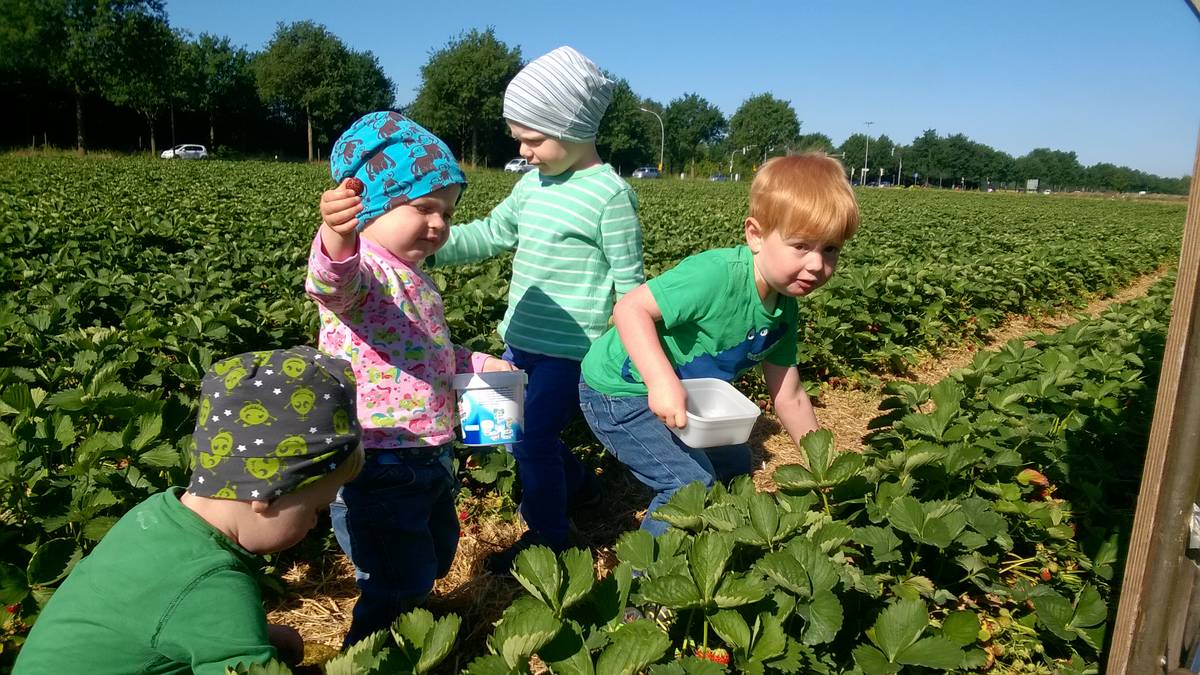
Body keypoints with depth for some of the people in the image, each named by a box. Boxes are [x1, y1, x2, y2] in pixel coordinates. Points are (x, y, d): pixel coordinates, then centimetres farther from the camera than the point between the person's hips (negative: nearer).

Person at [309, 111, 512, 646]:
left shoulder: (413, 278, 12)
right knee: (398, 589, 1)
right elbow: (335, 284, -44)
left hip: (430, 456, 10)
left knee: (435, 560, 27)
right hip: (379, 466, -10)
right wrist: (337, 240, -64)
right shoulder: (360, 267, -18)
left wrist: (478, 364, 15)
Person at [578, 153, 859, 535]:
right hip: (619, 391, -9)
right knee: (691, 483, -15)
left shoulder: (785, 311, -4)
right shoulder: (717, 276, -32)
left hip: (684, 397, 9)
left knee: (734, 464, 18)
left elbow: (789, 396, 4)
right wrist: (662, 381, -45)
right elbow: (630, 309, -34)